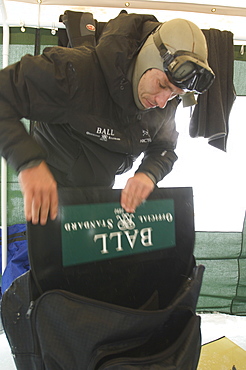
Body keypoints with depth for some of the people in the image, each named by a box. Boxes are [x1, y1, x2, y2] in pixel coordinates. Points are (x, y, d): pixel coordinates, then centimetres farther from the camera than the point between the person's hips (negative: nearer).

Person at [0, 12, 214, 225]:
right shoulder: (76, 71, -30)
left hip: (102, 195, 6)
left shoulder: (166, 105, -9)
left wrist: (149, 174, -23)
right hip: (53, 197, -5)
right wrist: (29, 162, -46)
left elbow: (164, 149, 2)